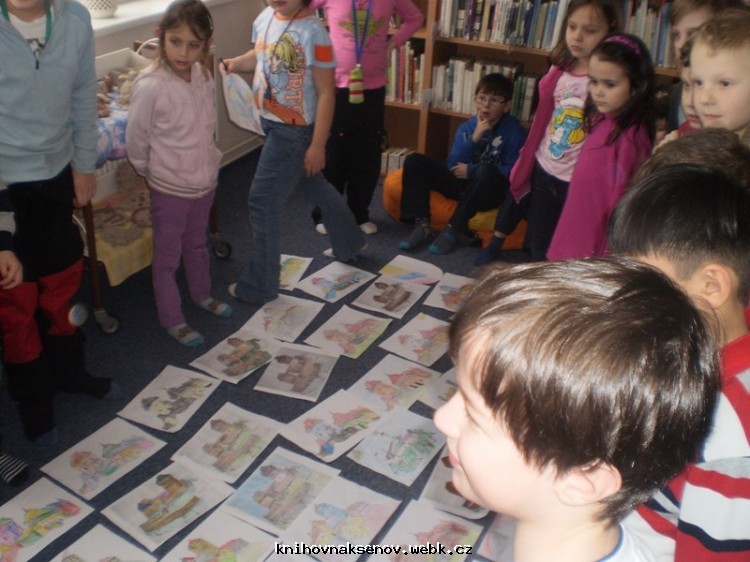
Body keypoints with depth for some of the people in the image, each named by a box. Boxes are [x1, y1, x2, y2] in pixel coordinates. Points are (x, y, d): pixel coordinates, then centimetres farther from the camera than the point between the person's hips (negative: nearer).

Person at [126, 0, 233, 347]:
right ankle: (172, 320, 30)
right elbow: (136, 142, -13)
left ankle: (202, 294, 50)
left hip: (205, 180, 6)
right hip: (170, 189, -6)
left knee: (197, 244, 27)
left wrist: (207, 163, 11)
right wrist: (154, 173, 1)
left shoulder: (203, 76, -7)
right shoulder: (151, 86, -25)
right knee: (167, 257, 13)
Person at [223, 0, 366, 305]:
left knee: (262, 200, -3)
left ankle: (258, 285, 13)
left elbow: (325, 93, -20)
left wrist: (318, 145, -19)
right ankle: (349, 241, 46)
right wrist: (237, 62, -1)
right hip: (271, 121, 9)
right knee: (313, 186, 23)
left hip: (294, 130, -9)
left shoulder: (313, 33, -23)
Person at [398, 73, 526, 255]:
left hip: (491, 191, -4)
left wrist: (470, 170, -15)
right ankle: (422, 225, -19)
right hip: (462, 184, 5)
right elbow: (453, 166, -3)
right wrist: (475, 138, -16)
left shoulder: (514, 131, -7)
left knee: (485, 170, -39)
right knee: (414, 160, -9)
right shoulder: (466, 127, 5)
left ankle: (454, 229, -26)